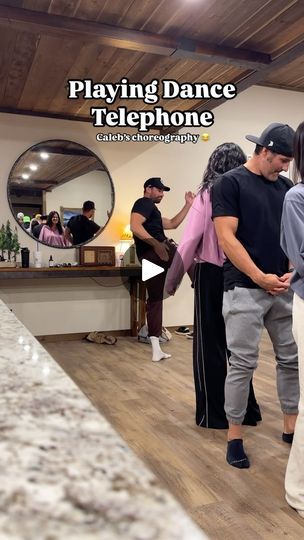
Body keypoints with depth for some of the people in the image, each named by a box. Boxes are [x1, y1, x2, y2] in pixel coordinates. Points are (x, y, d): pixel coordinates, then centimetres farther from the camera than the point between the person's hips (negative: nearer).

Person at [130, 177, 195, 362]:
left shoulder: (151, 209, 32)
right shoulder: (144, 203, 1)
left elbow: (172, 224, 32)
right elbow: (135, 226, -17)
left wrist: (188, 205, 29)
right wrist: (155, 243, -25)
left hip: (151, 258, 10)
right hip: (156, 253, -10)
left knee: (155, 299, 7)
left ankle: (156, 350, 8)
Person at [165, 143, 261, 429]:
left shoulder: (208, 194, -8)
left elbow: (190, 240, -13)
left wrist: (172, 279, -6)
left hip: (212, 276, -4)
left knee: (209, 345, 8)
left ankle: (214, 414, 17)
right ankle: (247, 410, 28)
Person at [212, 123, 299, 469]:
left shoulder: (286, 187, 13)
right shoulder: (230, 183, -5)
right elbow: (226, 238, -12)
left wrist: (293, 271, -3)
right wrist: (260, 277, -14)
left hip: (284, 289, 7)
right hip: (244, 290, -6)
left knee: (291, 359, 13)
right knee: (243, 364, 0)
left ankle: (291, 427, 30)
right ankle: (234, 436, 15)